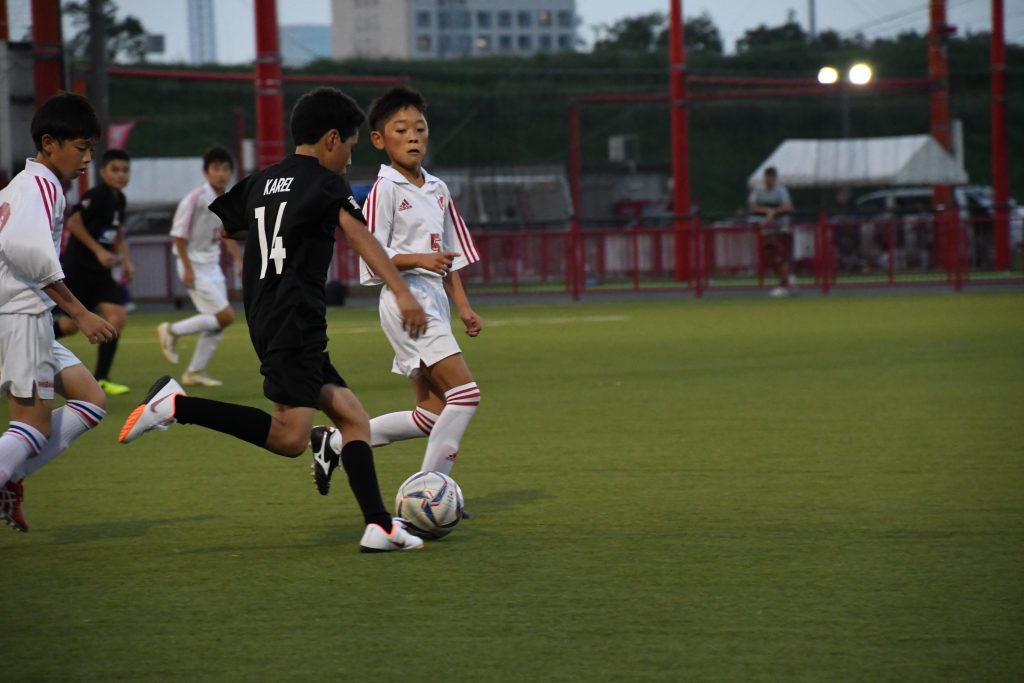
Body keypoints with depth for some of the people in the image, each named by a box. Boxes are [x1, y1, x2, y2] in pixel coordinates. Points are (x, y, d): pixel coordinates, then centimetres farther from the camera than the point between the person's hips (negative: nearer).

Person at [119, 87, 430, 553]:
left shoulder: (260, 182, 18)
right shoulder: (325, 183, -3)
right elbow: (359, 236, -19)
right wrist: (402, 292, -29)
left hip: (264, 319, 9)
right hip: (297, 319, -9)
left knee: (354, 418, 9)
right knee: (290, 437, -19)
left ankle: (379, 527, -1)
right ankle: (177, 405, -21)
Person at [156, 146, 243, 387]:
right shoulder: (196, 199, -18)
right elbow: (179, 235, -16)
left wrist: (240, 260, 17)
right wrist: (187, 268, -18)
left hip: (212, 266, 8)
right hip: (195, 266, -8)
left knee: (217, 323, 7)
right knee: (225, 315, -12)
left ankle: (195, 373, 17)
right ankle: (172, 331, 3)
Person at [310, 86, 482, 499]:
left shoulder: (437, 190, 17)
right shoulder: (385, 190, -6)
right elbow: (373, 259, -11)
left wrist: (463, 306, 14)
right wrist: (419, 259, -24)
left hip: (434, 300, 8)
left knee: (431, 413, 6)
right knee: (464, 392, -17)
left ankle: (333, 441, 18)